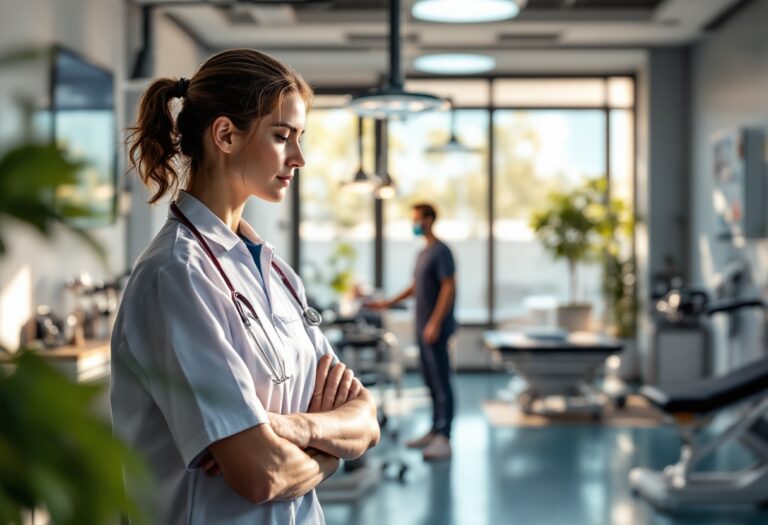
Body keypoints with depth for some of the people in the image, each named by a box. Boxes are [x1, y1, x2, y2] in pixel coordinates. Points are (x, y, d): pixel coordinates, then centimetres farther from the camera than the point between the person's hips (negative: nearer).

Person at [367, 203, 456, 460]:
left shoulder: (441, 251, -11)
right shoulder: (423, 253, 17)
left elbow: (449, 288, -17)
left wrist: (435, 323, -21)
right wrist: (388, 303, 23)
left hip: (435, 329, -9)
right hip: (422, 328, 9)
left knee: (441, 382, -8)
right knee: (430, 381, 13)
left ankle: (444, 438, -8)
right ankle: (435, 431, 20)